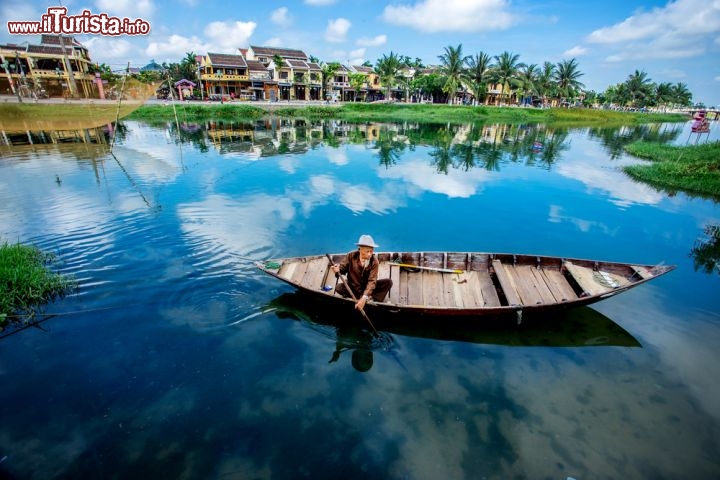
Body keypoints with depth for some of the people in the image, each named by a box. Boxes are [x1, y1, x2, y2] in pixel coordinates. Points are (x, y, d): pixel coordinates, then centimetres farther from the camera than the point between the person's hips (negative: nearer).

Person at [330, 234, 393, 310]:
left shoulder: (374, 262, -19)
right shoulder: (351, 256, -15)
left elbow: (372, 281, -26)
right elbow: (342, 267, -5)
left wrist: (364, 297, -40)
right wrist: (338, 270, -32)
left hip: (367, 287, 0)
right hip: (352, 286, 1)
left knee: (388, 282, -18)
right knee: (338, 288, -30)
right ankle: (369, 299, -26)